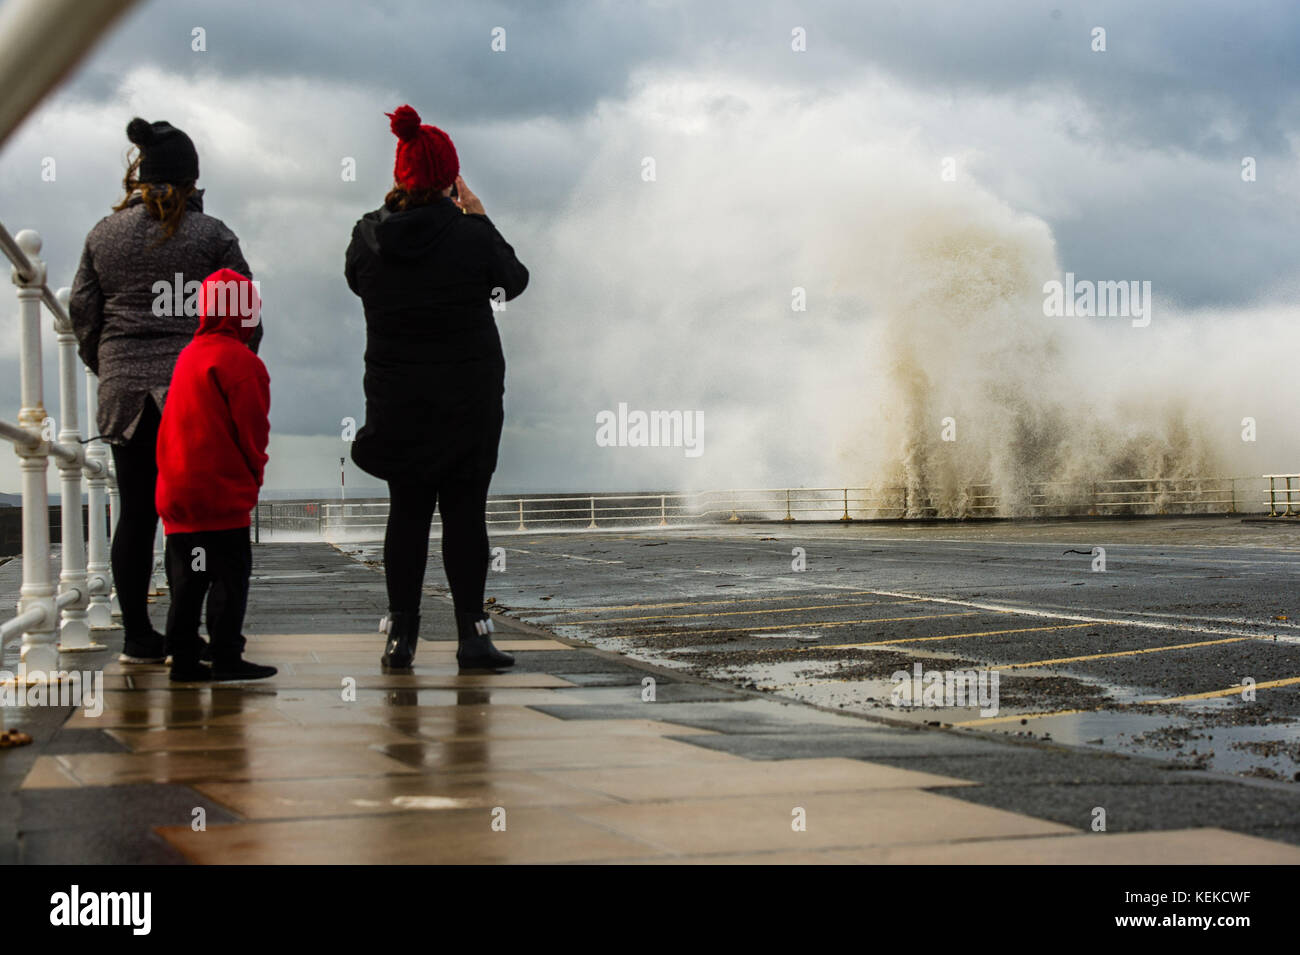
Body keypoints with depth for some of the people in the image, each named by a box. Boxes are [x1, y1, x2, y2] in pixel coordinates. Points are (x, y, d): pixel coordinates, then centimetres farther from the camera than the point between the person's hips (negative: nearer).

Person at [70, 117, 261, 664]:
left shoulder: (103, 235, 8)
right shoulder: (212, 235, -3)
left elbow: (82, 312, 11)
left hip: (124, 392, 3)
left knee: (136, 515, 7)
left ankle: (138, 637, 10)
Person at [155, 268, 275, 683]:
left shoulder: (188, 355, 15)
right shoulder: (239, 360, -11)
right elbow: (252, 428, -12)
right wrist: (255, 473, 4)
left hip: (177, 490, 8)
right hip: (223, 492, -8)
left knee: (186, 578, 10)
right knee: (230, 575, -2)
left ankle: (183, 658, 12)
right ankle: (227, 657, -2)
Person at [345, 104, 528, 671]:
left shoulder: (368, 236, -4)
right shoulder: (471, 237, -12)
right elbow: (514, 280, 6)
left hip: (396, 398, 3)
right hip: (469, 397, -2)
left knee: (407, 512, 8)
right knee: (465, 512, 3)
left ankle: (400, 636, 8)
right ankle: (471, 635, 4)